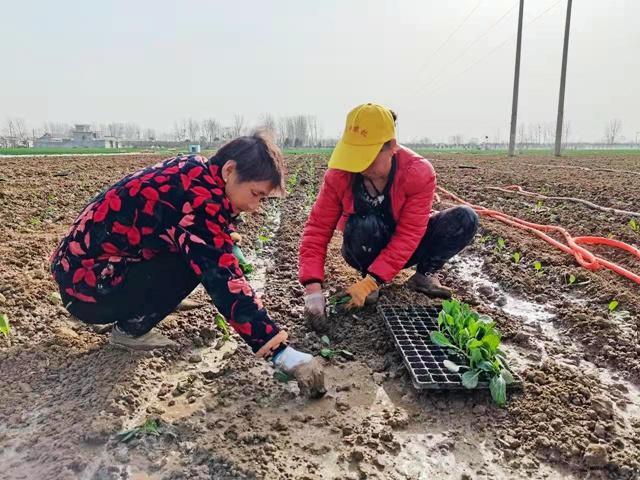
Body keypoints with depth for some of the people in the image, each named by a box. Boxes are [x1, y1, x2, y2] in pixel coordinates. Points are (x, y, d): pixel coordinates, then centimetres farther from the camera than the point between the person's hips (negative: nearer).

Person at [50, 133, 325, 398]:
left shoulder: (195, 169, -2)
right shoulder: (197, 199, -28)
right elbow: (224, 281, -33)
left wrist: (229, 237, -2)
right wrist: (283, 354, -32)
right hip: (85, 282, -9)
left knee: (203, 251, 4)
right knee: (198, 257, -21)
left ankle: (131, 315, 11)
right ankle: (130, 329, -5)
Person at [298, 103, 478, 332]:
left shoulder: (419, 172, -26)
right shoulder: (338, 175, -23)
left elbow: (408, 236, -28)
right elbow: (317, 229, -22)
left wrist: (371, 281, -36)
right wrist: (313, 286, -33)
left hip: (404, 250, 1)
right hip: (365, 250, 0)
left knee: (465, 218, -22)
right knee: (363, 224, -37)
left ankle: (425, 274, -2)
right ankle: (368, 273, -6)